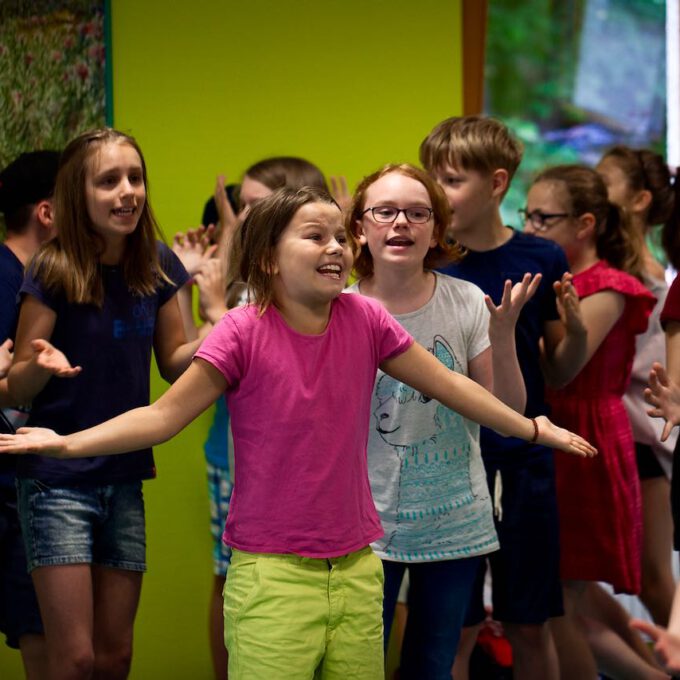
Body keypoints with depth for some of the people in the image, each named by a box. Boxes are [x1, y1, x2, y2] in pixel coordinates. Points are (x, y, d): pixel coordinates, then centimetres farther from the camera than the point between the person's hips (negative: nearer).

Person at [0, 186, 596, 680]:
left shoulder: (365, 320, 0)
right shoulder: (245, 332, -10)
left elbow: (450, 386, 11)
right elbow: (164, 415, -11)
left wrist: (532, 428, 16)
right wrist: (66, 443, -21)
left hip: (356, 569, 4)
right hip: (273, 574, -4)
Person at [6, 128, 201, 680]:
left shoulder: (157, 266, 0)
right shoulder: (54, 272, -13)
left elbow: (173, 362, 11)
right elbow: (17, 389, -8)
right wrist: (41, 365, -30)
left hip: (125, 479, 5)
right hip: (58, 480, -5)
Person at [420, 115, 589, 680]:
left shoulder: (541, 261, -1)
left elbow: (560, 374, 6)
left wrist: (576, 330, -15)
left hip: (524, 464, 1)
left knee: (531, 628, 10)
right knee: (456, 631, 2)